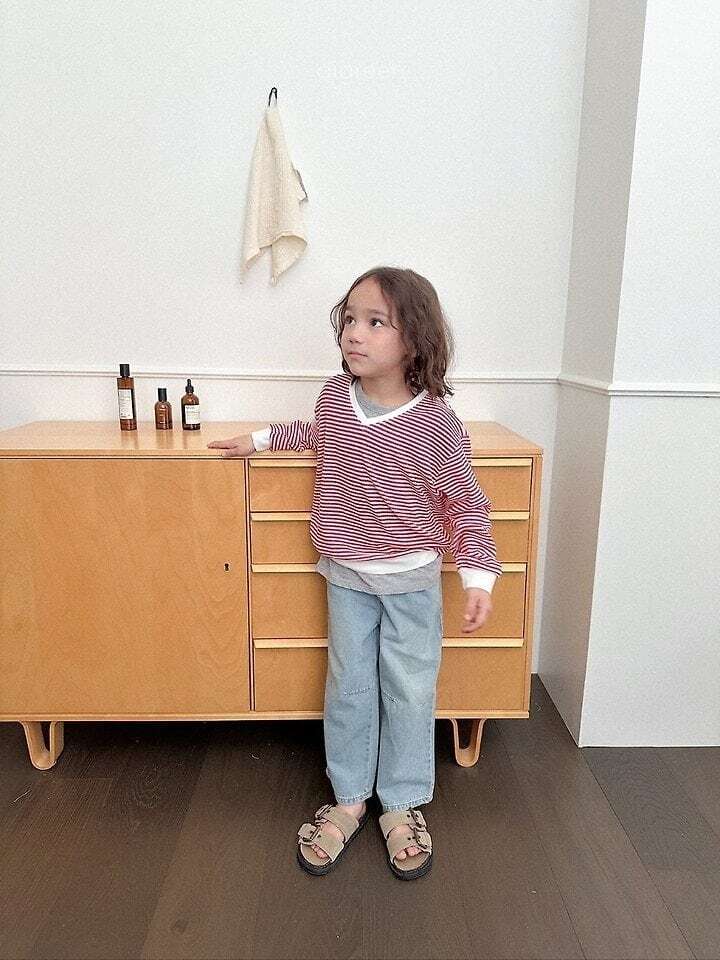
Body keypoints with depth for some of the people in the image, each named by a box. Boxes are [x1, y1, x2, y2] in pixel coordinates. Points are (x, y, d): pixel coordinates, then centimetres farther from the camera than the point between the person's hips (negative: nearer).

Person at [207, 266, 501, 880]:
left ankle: (403, 805, 29)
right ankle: (348, 799, 31)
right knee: (348, 687, 13)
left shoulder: (436, 420, -17)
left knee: (410, 691, 9)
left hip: (413, 579, -3)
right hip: (347, 576, 3)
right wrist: (262, 438, 21)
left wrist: (478, 575, -12)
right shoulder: (334, 395, -5)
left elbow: (465, 502, -8)